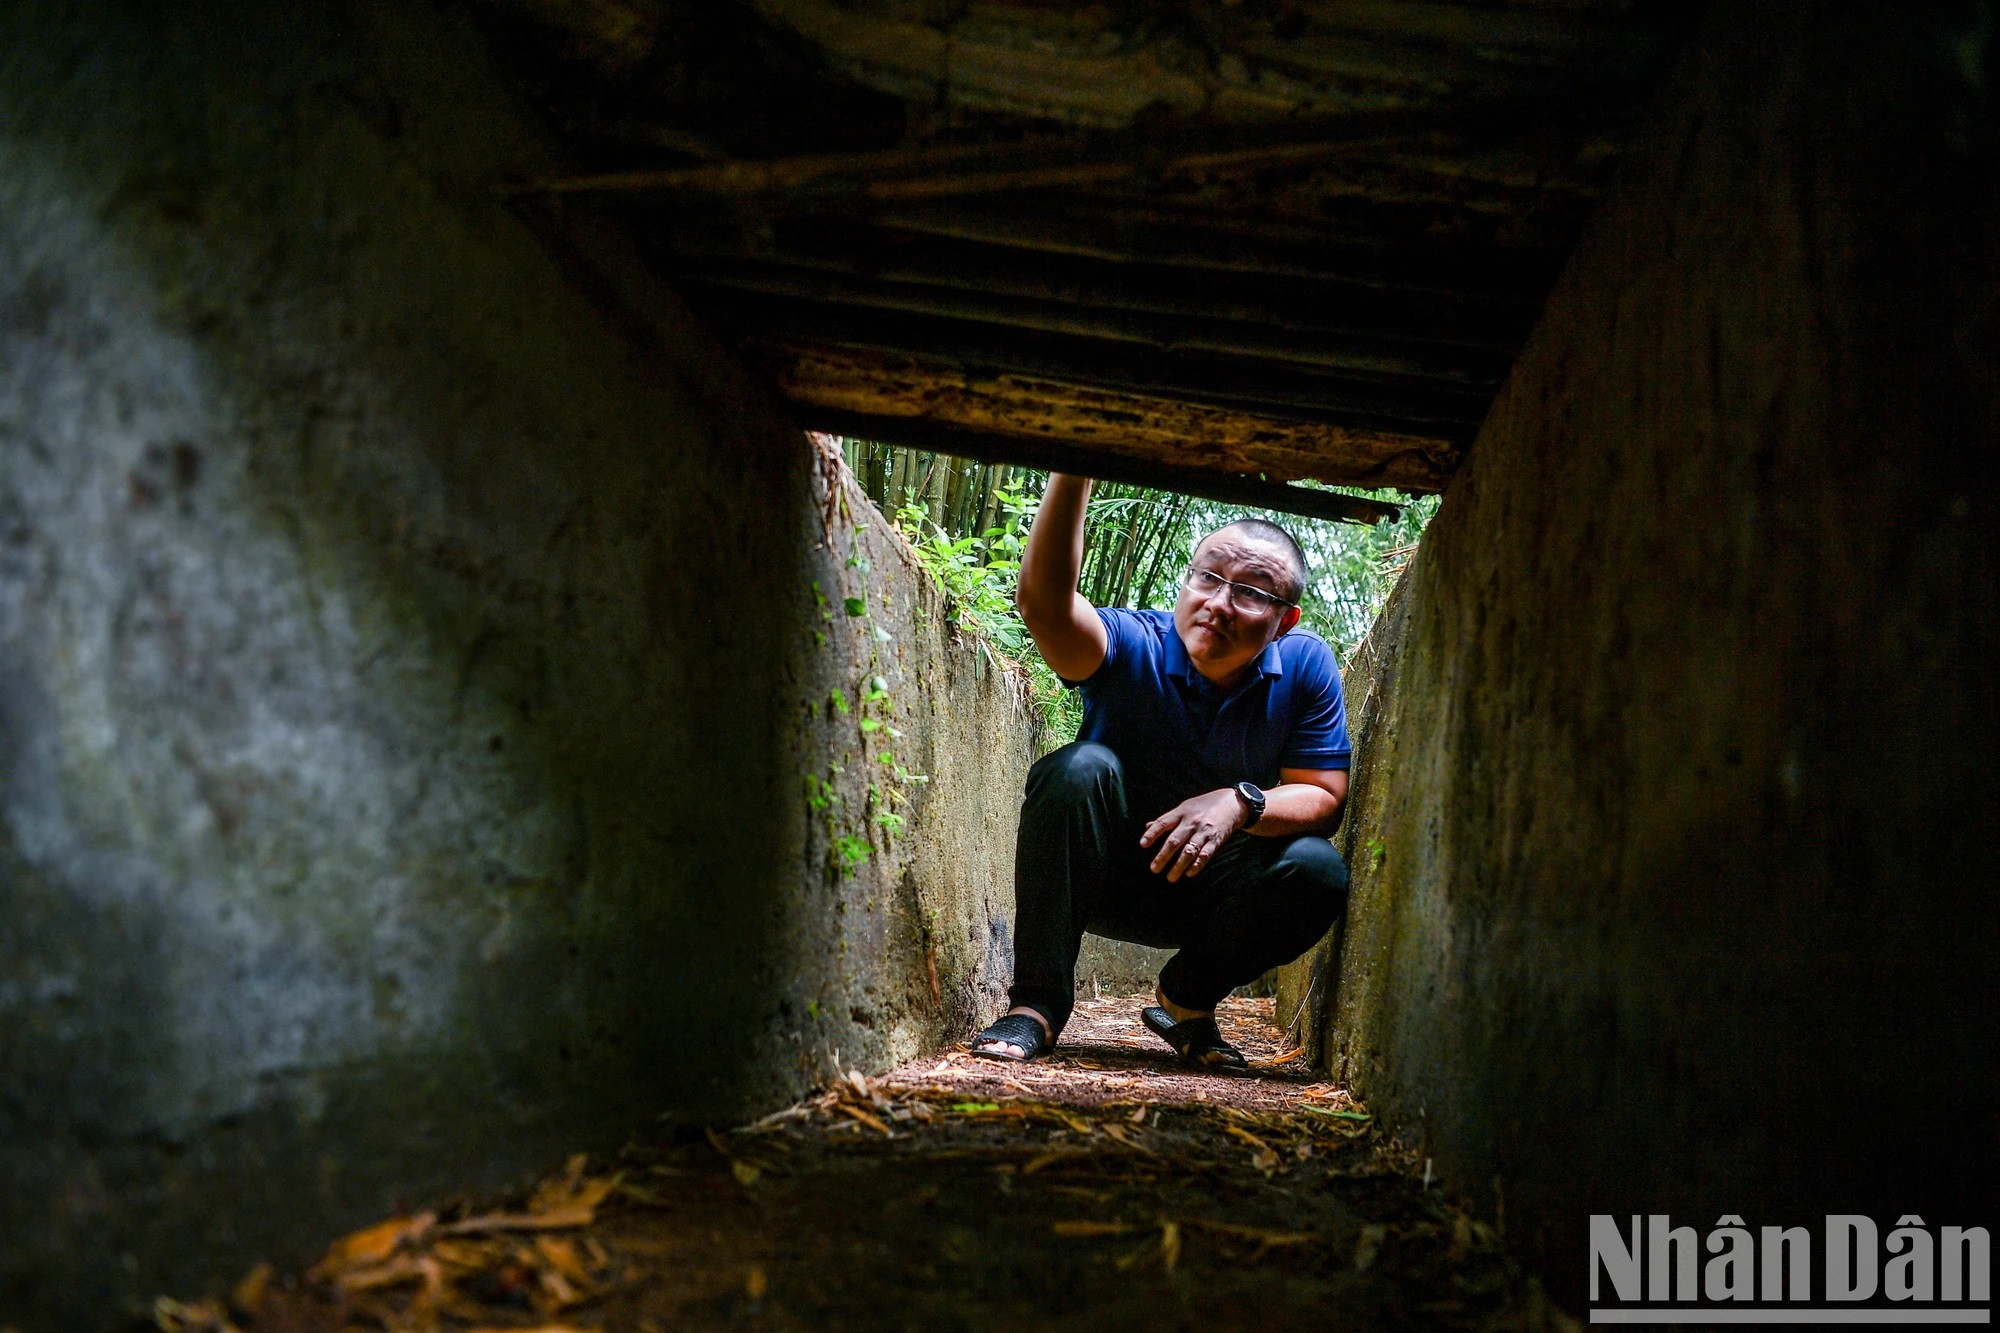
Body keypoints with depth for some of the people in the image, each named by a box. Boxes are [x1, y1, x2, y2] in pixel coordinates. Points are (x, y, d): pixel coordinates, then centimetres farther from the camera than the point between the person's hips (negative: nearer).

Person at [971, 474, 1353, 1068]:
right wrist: (1074, 474, -54)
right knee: (1080, 769, -31)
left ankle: (1186, 995, 1)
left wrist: (1242, 803, -31)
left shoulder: (1305, 665, -11)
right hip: (1107, 879, -2)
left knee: (1317, 869, -26)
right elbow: (1045, 602, -43)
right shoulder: (1133, 646, -21)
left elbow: (1325, 796, -10)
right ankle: (1036, 1006, -24)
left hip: (1209, 890, 2)